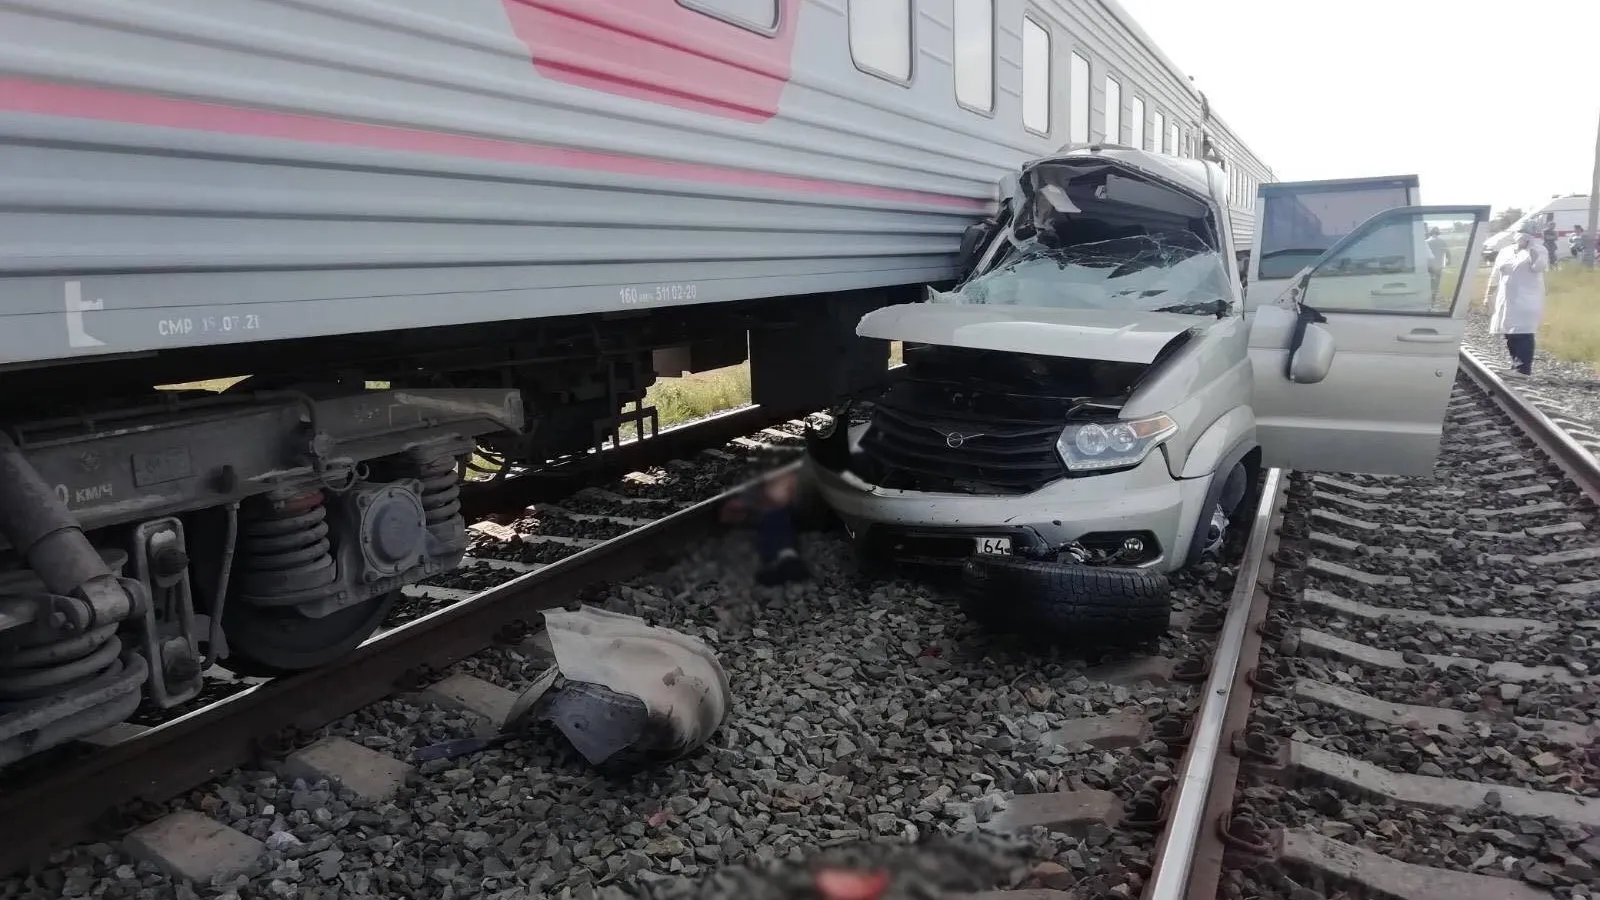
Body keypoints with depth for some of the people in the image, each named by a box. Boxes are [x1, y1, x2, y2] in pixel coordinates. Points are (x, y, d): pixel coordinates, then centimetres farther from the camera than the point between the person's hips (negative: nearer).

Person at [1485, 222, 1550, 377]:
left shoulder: (1538, 251, -2)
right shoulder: (1505, 252, 13)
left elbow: (1538, 266, -23)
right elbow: (1494, 276, 18)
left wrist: (1532, 247, -18)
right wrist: (1489, 296, 16)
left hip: (1527, 303, -6)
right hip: (1506, 303, 6)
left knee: (1523, 336, -10)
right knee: (1510, 337, 11)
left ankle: (1523, 370, -9)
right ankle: (1516, 367, 23)